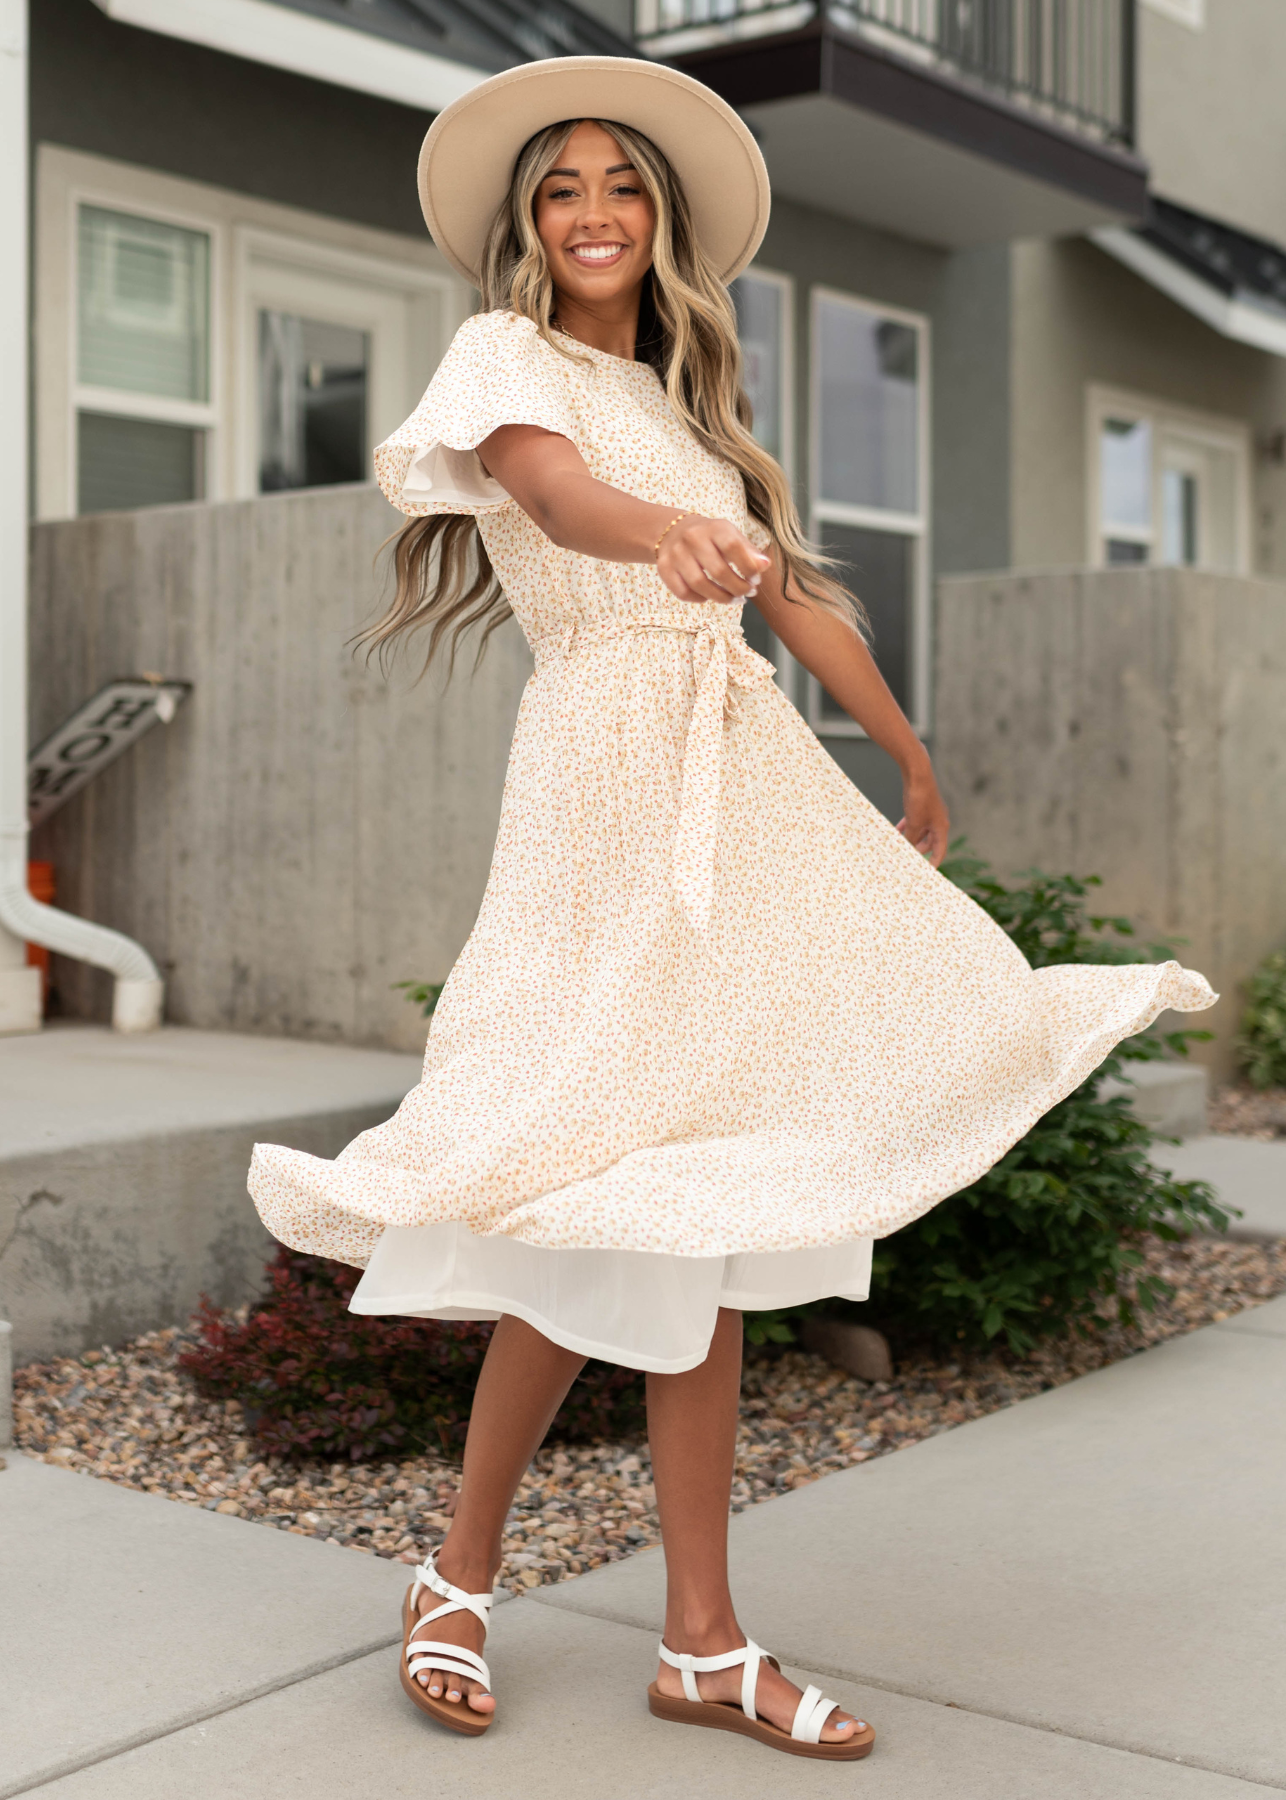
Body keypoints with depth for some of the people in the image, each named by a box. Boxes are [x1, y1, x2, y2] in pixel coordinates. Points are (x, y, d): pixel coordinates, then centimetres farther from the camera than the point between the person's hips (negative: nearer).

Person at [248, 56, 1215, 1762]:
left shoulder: (685, 397, 24)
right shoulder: (505, 355, 4)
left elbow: (797, 593, 27)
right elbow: (561, 495, -19)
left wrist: (917, 764, 30)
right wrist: (668, 534, -41)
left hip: (754, 778, 6)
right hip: (612, 771, -6)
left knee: (709, 1219, 4)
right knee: (616, 1222, -6)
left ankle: (705, 1641, 10)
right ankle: (461, 1578, 14)